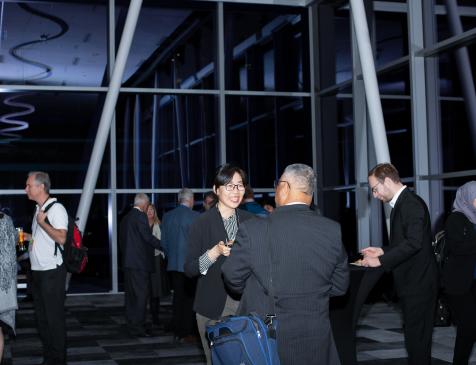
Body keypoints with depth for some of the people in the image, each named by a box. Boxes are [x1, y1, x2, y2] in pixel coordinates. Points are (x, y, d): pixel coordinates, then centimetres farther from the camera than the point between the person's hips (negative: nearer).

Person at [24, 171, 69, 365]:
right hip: (37, 271, 9)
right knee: (41, 317, 13)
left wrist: (41, 222, -18)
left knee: (54, 317, -2)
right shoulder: (39, 209, 15)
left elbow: (61, 238, -22)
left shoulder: (56, 208, -12)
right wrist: (27, 237, 13)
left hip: (51, 271, -9)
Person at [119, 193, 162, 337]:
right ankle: (138, 328, -6)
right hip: (140, 262, -9)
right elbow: (148, 237, -16)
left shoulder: (125, 218, 16)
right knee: (141, 295, -7)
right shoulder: (140, 216, -11)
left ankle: (131, 325, 17)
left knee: (131, 295, 12)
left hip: (128, 262, 9)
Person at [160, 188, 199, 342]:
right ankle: (186, 333, 3)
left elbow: (164, 242, 9)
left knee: (178, 296, 11)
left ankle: (177, 331, 14)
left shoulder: (167, 216, 6)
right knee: (189, 298, 1)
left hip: (173, 264, 5)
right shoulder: (195, 216, -10)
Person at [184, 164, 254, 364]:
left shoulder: (249, 220, 8)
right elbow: (189, 269, -6)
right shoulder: (203, 222, -3)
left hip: (245, 303, 3)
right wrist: (216, 252, -19)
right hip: (213, 306, -3)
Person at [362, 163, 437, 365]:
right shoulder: (402, 203, 14)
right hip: (410, 282, 10)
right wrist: (382, 251, 10)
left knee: (417, 336, -4)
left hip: (418, 283, -10)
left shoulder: (412, 203, -17)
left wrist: (381, 261, -21)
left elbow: (413, 242, -26)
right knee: (414, 334, 16)